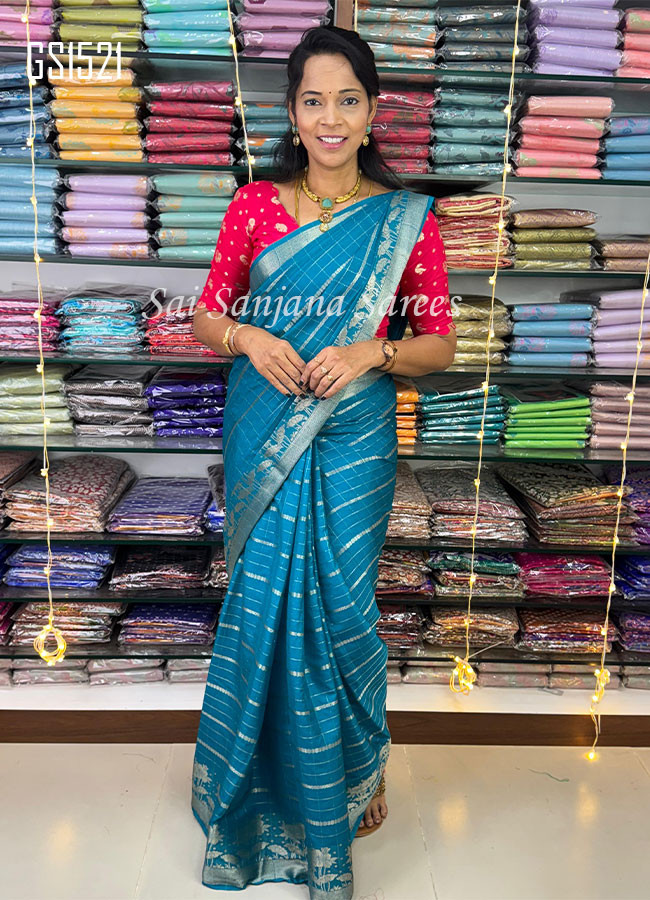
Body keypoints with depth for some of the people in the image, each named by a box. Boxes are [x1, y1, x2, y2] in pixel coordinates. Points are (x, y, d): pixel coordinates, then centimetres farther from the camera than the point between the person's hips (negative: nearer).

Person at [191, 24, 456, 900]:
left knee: (337, 603, 5)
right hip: (262, 435, 2)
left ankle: (353, 764, 33)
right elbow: (209, 316, 8)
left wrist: (372, 351, -17)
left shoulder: (406, 219, -1)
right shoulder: (254, 206, 2)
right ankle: (273, 773, 34)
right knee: (266, 597, 9)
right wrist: (250, 337, -13)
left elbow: (440, 343, 1)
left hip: (351, 441, -1)